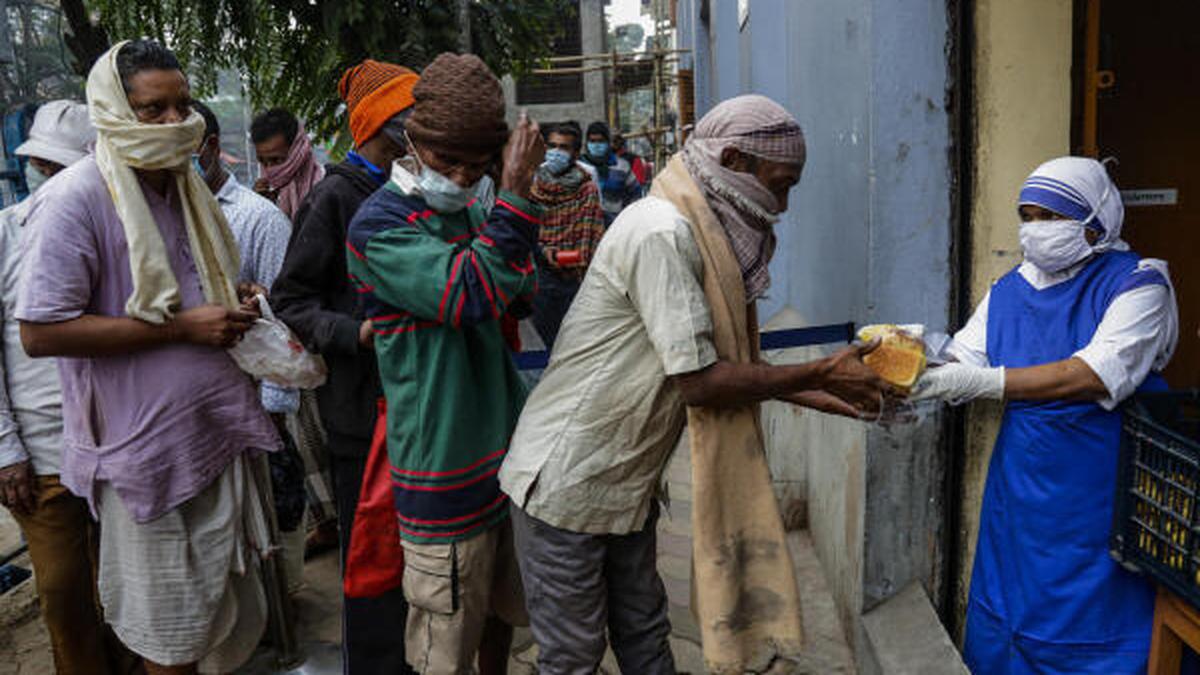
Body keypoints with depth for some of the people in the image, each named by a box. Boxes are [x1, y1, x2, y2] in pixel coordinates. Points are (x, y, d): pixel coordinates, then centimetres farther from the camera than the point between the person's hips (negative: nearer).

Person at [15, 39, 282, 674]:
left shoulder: (186, 187, 11)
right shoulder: (75, 198, -14)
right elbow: (40, 332, -19)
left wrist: (232, 307, 3)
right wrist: (181, 326, -20)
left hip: (219, 429, 7)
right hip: (149, 448, -7)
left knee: (232, 611, 19)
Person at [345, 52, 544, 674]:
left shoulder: (473, 212, 8)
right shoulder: (379, 227, -15)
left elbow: (518, 295, 22)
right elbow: (476, 291, -28)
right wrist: (516, 193, -25)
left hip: (505, 451, 7)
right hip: (443, 469, -7)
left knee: (501, 609, 23)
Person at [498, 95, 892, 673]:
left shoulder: (703, 233, 5)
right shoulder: (661, 232, -24)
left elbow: (723, 363, 10)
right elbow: (699, 382, -24)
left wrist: (815, 395, 5)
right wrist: (821, 373, -15)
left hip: (625, 485, 9)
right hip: (565, 487, -8)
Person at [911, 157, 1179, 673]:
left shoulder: (1136, 284, -10)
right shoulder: (1009, 291, 8)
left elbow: (1096, 375, -24)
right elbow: (962, 360, 5)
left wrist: (984, 381, -29)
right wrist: (908, 383, -17)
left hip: (1099, 494, -5)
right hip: (1021, 489, 5)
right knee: (1000, 629, 15)